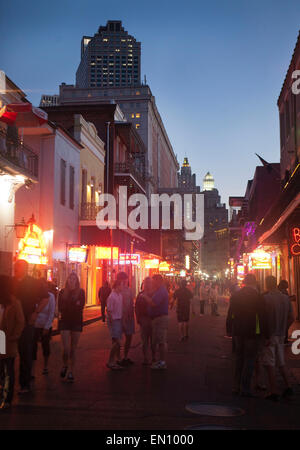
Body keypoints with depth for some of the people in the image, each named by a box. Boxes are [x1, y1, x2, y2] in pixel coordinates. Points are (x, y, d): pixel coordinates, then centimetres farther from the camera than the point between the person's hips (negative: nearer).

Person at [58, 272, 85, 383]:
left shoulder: (81, 292, 3)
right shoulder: (62, 292, 5)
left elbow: (81, 306, -10)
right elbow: (60, 308, -3)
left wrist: (67, 307, -13)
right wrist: (74, 305, -11)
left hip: (77, 322, 0)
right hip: (65, 322, 0)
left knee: (73, 349, 4)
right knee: (66, 349, -8)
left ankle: (71, 372, 15)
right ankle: (65, 365, 21)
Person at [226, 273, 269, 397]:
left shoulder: (235, 296, 1)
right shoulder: (258, 297, -11)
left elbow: (230, 315, 6)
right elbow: (262, 317, -10)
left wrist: (229, 330, 15)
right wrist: (265, 335, -4)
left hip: (237, 332, 4)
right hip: (252, 333, -4)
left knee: (238, 359, 15)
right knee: (249, 360, 4)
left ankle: (236, 387, 20)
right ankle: (245, 388, 6)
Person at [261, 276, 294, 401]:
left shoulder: (266, 298, -16)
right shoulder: (286, 298, 3)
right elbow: (291, 318, 7)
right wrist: (283, 329, 15)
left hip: (269, 335, -6)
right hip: (281, 336, 6)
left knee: (270, 365, 0)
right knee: (281, 363, 20)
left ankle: (274, 392, 2)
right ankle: (288, 387, 18)